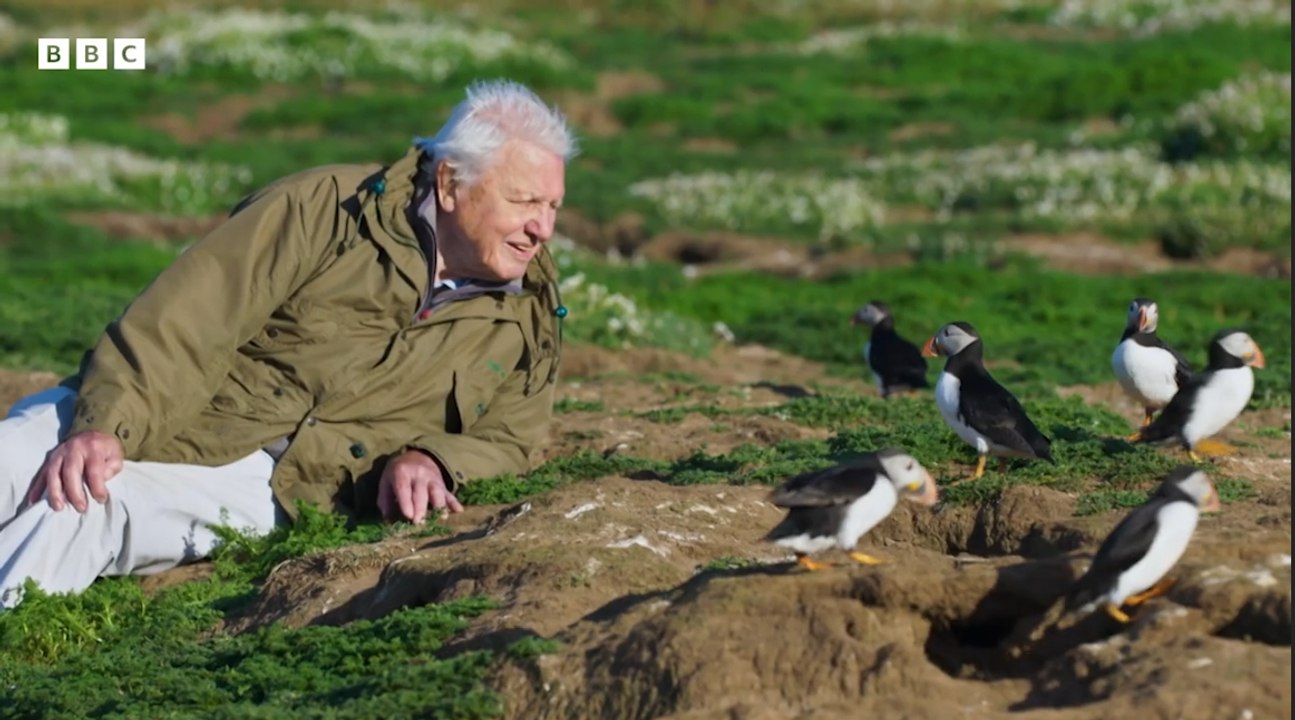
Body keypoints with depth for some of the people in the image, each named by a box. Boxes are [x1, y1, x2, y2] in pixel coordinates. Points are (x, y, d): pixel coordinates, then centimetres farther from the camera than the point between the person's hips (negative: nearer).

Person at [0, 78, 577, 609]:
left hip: (261, 484, 0)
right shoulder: (329, 205, -6)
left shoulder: (527, 318, 6)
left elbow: (506, 437, 8)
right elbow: (189, 315, -11)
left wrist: (432, 461, -16)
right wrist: (104, 425, -23)